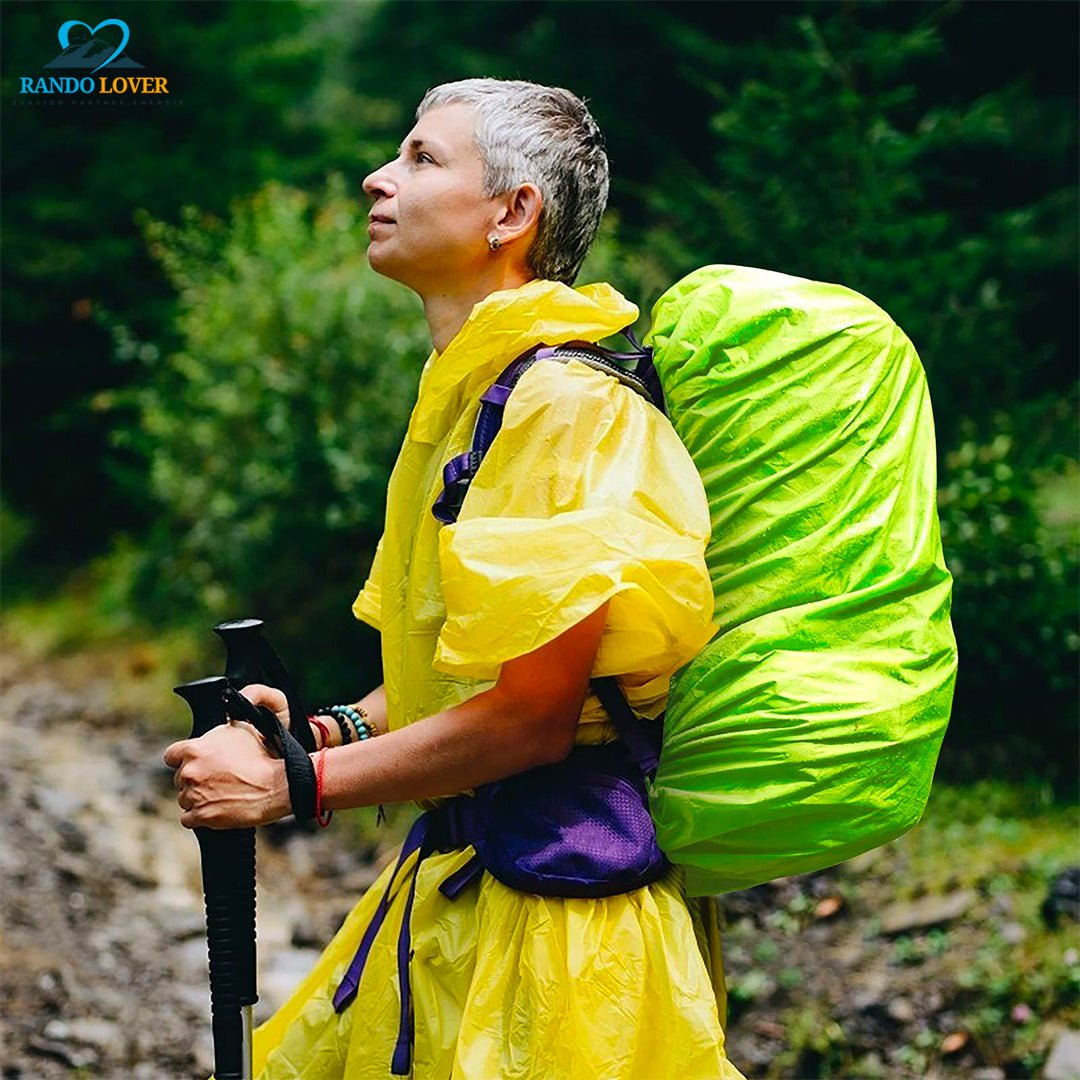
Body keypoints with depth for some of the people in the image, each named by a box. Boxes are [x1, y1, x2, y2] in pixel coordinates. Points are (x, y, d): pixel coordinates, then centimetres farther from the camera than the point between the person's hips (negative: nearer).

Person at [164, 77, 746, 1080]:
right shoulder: (467, 394, 12)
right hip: (459, 885, 9)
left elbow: (530, 715, -23)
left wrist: (288, 785, -15)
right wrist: (328, 728, 1)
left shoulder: (570, 405, -19)